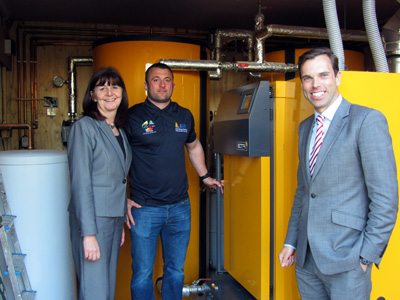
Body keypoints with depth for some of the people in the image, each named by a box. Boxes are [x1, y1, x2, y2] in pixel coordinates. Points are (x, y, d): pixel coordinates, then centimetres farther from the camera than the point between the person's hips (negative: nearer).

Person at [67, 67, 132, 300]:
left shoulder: (120, 130, 13)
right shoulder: (85, 127, -9)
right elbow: (81, 183, -14)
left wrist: (121, 223, 18)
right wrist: (88, 233, -17)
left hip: (115, 217, 7)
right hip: (93, 219, -7)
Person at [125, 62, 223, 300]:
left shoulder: (184, 116, 8)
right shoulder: (133, 116, -5)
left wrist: (205, 176, 27)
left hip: (180, 207, 4)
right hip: (144, 209, -4)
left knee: (176, 270, 15)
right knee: (143, 273, 6)